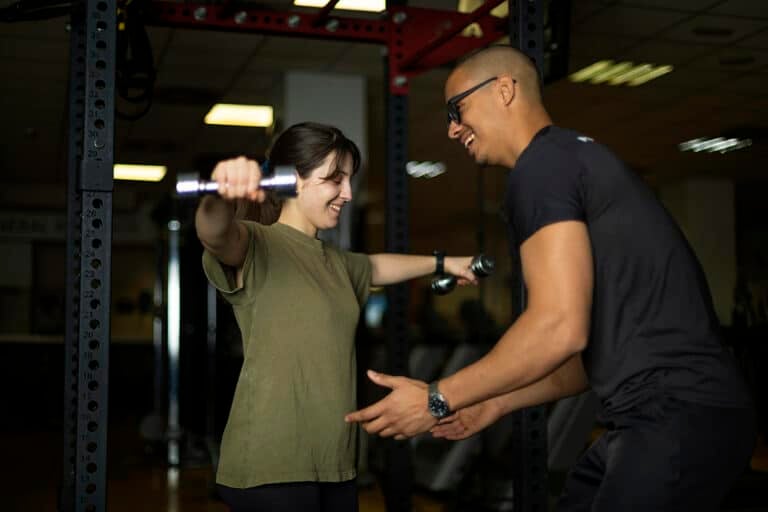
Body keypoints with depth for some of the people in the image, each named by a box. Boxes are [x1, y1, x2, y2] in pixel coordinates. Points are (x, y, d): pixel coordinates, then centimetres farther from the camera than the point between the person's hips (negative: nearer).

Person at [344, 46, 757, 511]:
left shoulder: (542, 164, -10)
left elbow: (560, 328, -20)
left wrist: (438, 400, -10)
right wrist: (496, 405, 21)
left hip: (678, 418, -9)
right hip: (666, 414, 9)